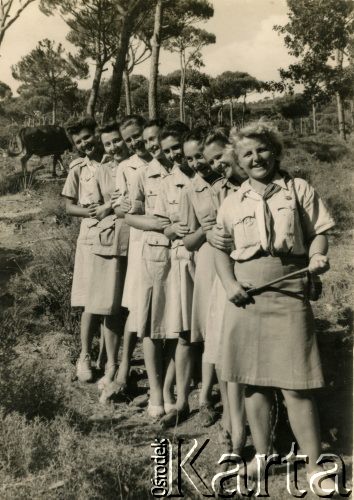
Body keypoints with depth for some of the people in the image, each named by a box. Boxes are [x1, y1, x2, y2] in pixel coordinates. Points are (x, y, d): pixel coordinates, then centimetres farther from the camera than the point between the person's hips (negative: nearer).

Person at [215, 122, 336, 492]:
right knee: (253, 381, 9)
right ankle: (263, 455, 26)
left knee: (296, 386, -2)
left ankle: (314, 465, 13)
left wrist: (318, 256, -15)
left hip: (289, 298, -2)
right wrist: (229, 283, -3)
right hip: (245, 298, 3)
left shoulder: (299, 190, 6)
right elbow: (220, 248, 12)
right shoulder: (232, 202, 10)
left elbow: (317, 233, 6)